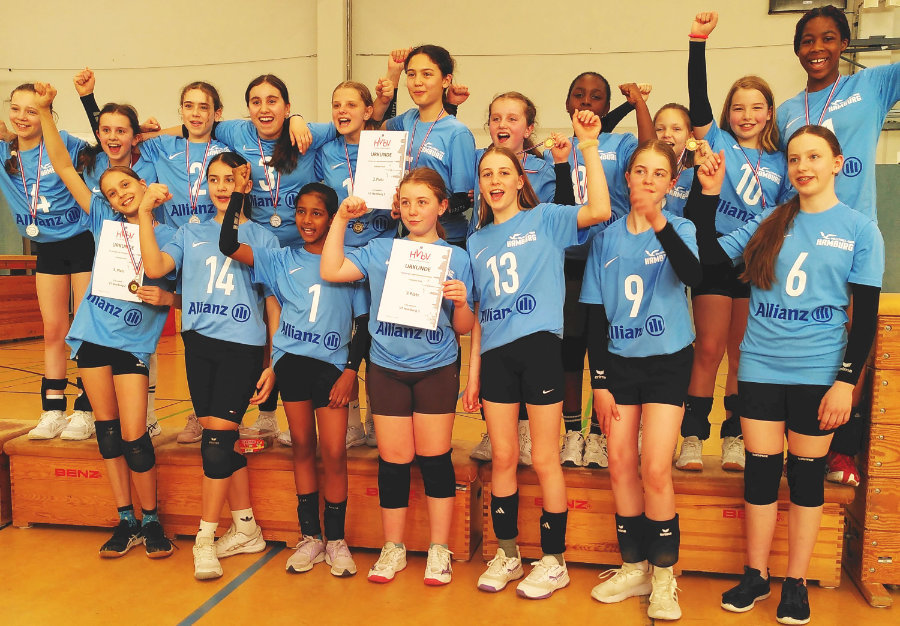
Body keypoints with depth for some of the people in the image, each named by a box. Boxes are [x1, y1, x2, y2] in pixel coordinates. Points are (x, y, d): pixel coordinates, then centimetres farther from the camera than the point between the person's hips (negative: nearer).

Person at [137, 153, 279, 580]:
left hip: (242, 347, -4)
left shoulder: (263, 238, 6)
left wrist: (273, 364, -2)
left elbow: (274, 304, 4)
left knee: (217, 442, -8)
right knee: (222, 442, 8)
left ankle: (206, 539, 5)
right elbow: (154, 267, -2)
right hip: (198, 344, 4)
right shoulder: (191, 234, 15)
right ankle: (246, 529, 22)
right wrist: (144, 214, -2)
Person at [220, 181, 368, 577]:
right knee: (302, 446, 8)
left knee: (334, 451, -5)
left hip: (332, 364, -2)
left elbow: (363, 323, 4)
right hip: (291, 361, 2)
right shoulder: (282, 260, 11)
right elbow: (229, 245, 2)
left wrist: (351, 370, -5)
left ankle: (336, 540, 9)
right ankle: (309, 537, 18)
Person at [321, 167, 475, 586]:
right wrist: (341, 218, -2)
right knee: (393, 459, 5)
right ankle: (392, 548, 19)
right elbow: (331, 271, -4)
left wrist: (461, 303, -19)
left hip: (436, 369, -1)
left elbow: (464, 328, 2)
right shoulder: (380, 252, 8)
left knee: (434, 457, 2)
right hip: (387, 368, 1)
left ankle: (439, 551, 14)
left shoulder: (456, 258, 3)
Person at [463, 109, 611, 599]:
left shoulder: (544, 219, 3)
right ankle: (507, 554, 24)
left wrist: (588, 146, -19)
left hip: (539, 346, -4)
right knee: (503, 457, 9)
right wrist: (472, 372, 13)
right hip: (495, 354, 4)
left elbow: (599, 210, -17)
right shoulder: (476, 241, 15)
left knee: (544, 460, 1)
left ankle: (554, 560, 16)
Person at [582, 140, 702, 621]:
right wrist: (599, 382, 1)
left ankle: (663, 576, 8)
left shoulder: (678, 230, -3)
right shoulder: (607, 237, 5)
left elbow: (693, 275, -26)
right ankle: (634, 568, 18)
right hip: (619, 362, 3)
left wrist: (660, 225, -40)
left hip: (667, 361, -3)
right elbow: (595, 314, 6)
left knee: (655, 470, -9)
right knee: (620, 465, 3)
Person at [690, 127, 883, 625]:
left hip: (818, 372, -2)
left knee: (806, 474, 7)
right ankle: (756, 576, 21)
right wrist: (709, 194, -7)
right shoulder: (769, 223, 7)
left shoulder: (860, 229, 0)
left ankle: (795, 584, 21)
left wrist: (847, 380, -9)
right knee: (761, 470, 7)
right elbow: (710, 257, 1)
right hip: (760, 366, 2)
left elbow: (865, 314, -2)